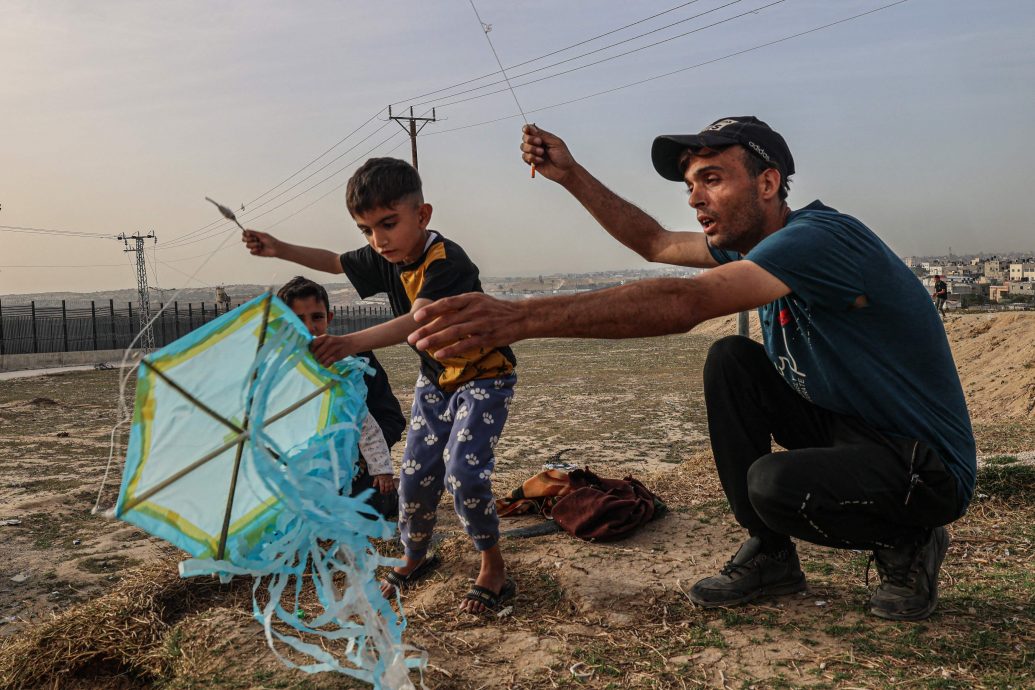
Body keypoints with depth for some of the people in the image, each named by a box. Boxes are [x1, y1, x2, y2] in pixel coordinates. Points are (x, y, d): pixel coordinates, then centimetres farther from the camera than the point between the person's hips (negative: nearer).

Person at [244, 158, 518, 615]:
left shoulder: (446, 261, -32)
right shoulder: (385, 258, -8)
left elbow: (417, 323, -49)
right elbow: (336, 262, 14)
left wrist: (354, 343, -63)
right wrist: (281, 249, 3)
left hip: (484, 375, -7)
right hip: (436, 377, 7)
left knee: (463, 471, -21)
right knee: (416, 474, 6)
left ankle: (494, 570, 0)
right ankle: (414, 558, 31)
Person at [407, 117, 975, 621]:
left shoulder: (819, 238, -27)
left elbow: (683, 304, -40)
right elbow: (655, 243, 13)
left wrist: (523, 318, -47)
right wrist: (569, 174, 4)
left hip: (926, 466, -8)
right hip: (844, 426, 9)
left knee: (774, 483, -34)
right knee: (730, 360, -7)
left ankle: (908, 544, 0)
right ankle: (769, 554, 2)